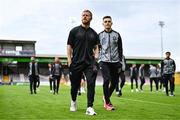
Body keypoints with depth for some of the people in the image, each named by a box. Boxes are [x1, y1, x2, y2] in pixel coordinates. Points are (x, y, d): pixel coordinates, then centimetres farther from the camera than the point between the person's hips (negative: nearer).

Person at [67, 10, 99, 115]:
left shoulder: (94, 33, 13)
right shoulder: (74, 31, 5)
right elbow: (69, 46, 3)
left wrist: (96, 55, 1)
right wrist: (69, 61, -6)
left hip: (90, 63, 2)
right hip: (76, 63, -1)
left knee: (91, 84, -11)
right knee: (75, 85, 8)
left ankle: (90, 108, -8)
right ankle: (73, 101, 36)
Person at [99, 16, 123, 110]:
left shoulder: (117, 35, 9)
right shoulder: (99, 35, 7)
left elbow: (120, 49, 9)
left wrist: (120, 63, 3)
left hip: (115, 62, 2)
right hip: (104, 61, -2)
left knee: (114, 82, 4)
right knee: (107, 80, -15)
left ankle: (106, 97, 29)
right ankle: (107, 103, -4)